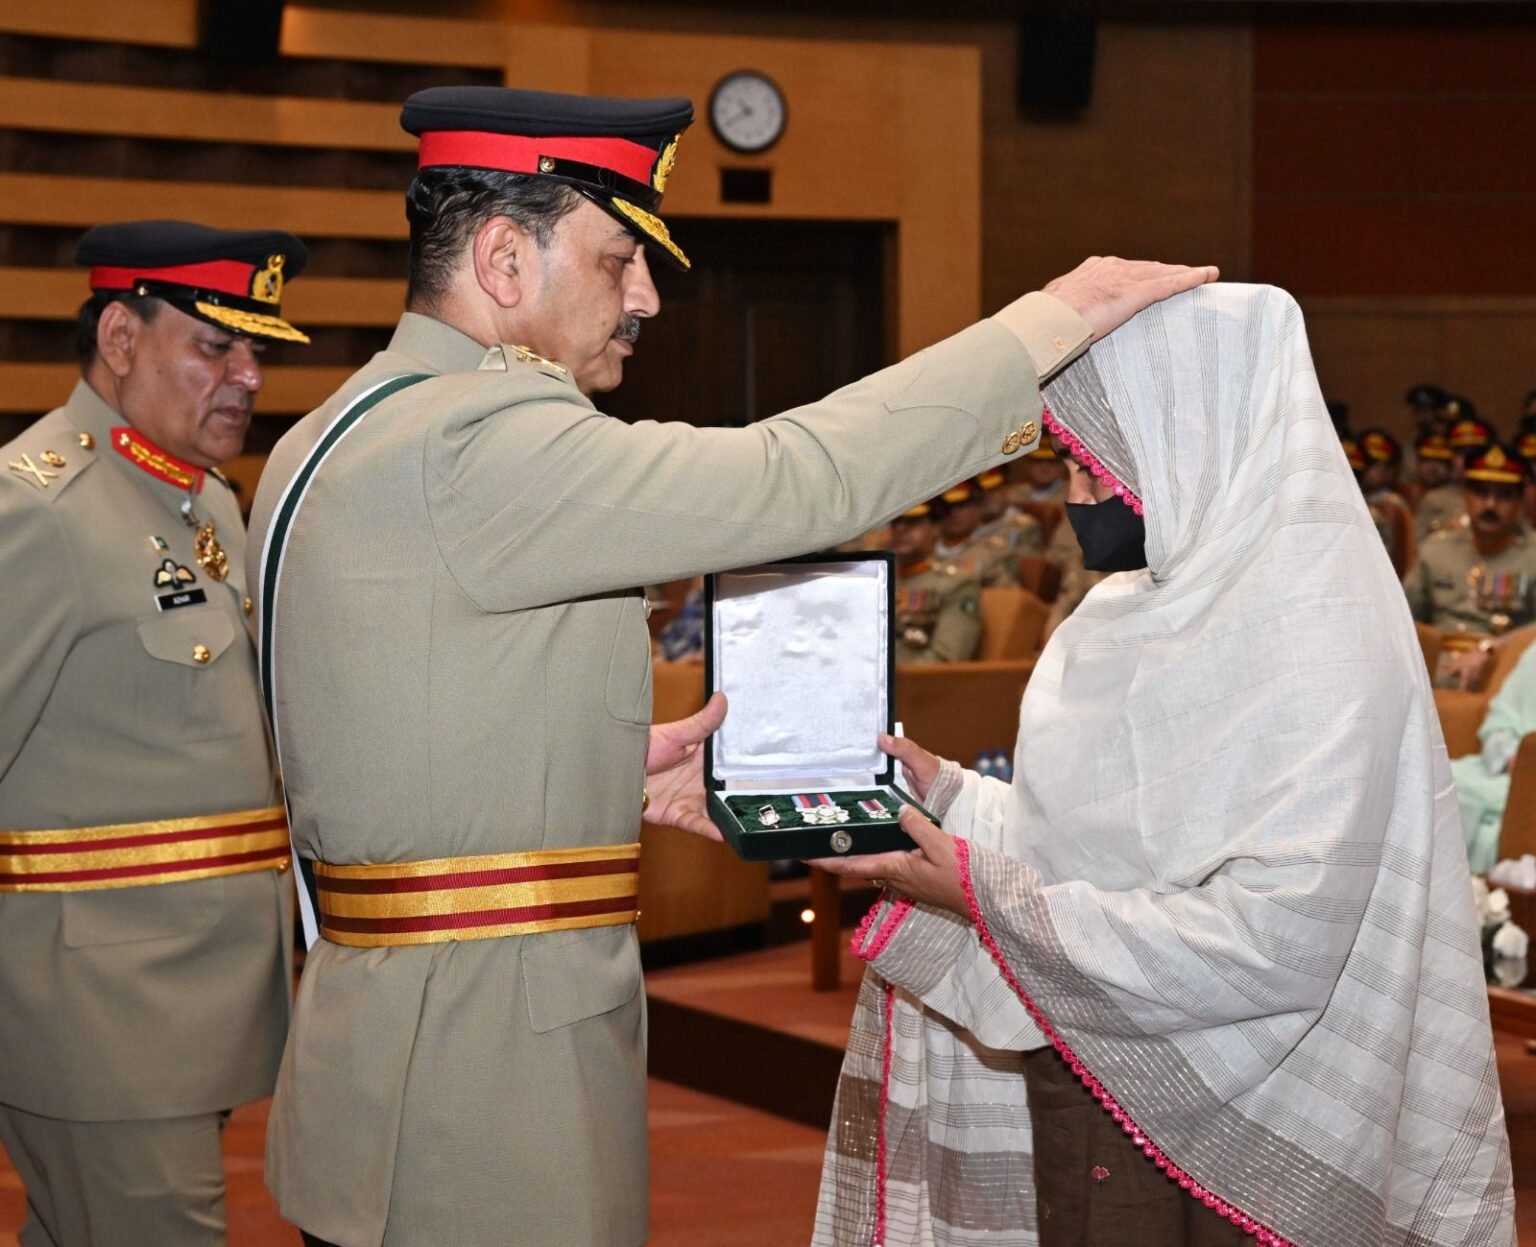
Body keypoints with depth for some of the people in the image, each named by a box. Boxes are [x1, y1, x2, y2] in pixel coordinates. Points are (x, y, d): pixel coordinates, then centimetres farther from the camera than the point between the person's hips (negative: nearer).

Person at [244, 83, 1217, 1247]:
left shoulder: (330, 442, 14)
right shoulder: (471, 438, -18)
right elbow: (786, 481, -23)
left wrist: (617, 769, 12)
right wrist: (1053, 320, -14)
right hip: (485, 1057, -10)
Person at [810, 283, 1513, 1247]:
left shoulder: (1315, 637, -20)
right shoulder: (1151, 609, 8)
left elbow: (1278, 939, -27)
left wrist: (987, 897, -22)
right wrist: (944, 796, 0)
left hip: (1212, 1150, -7)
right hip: (1082, 1100, 8)